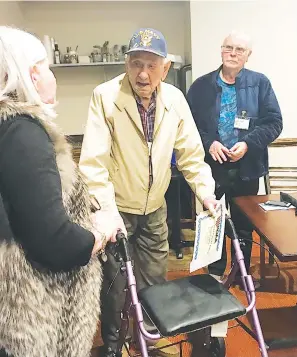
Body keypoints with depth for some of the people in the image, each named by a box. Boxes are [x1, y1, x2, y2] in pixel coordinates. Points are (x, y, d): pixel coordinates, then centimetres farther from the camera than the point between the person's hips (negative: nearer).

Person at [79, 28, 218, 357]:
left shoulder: (175, 99, -6)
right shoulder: (105, 96, -19)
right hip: (116, 208, -4)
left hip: (155, 208, 4)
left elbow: (190, 152, 1)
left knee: (155, 279, 19)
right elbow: (93, 160, -23)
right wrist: (108, 211, -30)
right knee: (114, 283, 10)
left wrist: (206, 192, -7)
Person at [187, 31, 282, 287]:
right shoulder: (201, 86, 2)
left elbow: (274, 122, -3)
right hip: (211, 166, 1)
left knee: (244, 225, 14)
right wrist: (208, 143, -16)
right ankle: (215, 274, 32)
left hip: (246, 167, 0)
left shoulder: (260, 83, 1)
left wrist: (248, 143, -16)